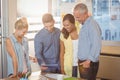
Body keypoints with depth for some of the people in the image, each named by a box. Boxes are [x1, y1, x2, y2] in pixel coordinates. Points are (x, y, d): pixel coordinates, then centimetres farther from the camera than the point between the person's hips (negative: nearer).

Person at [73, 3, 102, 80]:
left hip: (89, 63, -8)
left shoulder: (92, 25, -16)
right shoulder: (84, 25, 12)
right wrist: (80, 61, 12)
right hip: (83, 62, 9)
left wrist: (89, 60, -21)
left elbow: (96, 45, -23)